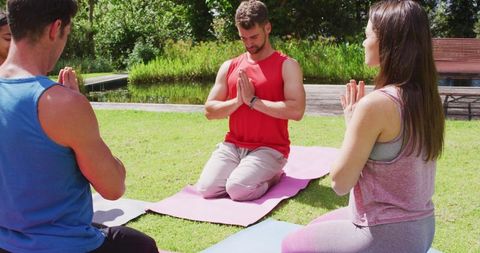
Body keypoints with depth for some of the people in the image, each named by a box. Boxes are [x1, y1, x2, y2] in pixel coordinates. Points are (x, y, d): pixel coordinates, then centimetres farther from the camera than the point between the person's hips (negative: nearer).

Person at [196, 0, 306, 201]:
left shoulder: (287, 66, -4)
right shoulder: (229, 67, 10)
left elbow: (296, 111, -18)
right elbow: (209, 111, 8)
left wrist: (253, 101, -15)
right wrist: (238, 100, -11)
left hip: (269, 149, -4)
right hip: (232, 146, 5)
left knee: (238, 190, -26)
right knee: (206, 189, -16)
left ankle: (272, 175, 5)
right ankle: (242, 172, 13)